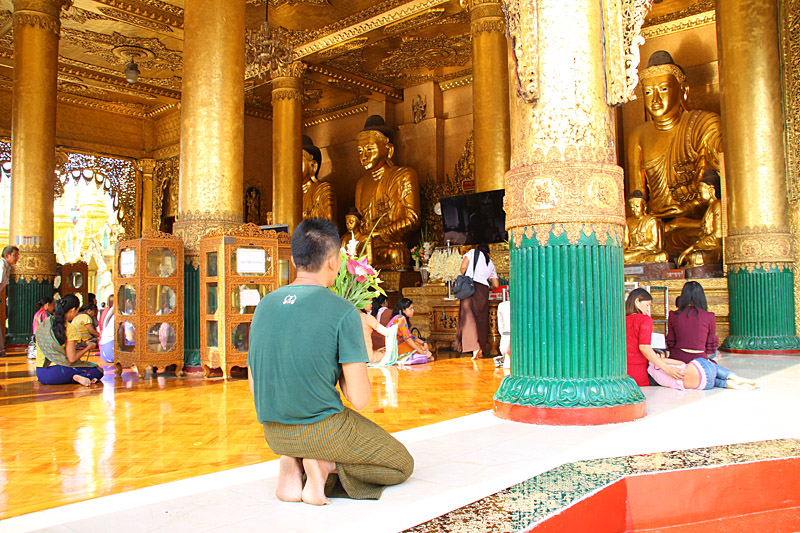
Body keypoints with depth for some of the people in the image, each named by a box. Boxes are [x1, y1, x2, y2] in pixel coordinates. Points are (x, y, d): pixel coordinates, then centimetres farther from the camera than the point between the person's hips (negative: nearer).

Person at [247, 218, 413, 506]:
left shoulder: (264, 306, 1)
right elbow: (359, 398, -18)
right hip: (323, 426, -6)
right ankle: (326, 463, -6)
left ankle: (292, 462, 9)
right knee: (403, 465, 17)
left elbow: (254, 387, 10)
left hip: (273, 433, 6)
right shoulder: (343, 312, -16)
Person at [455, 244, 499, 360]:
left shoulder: (473, 252, 14)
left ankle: (474, 347, -20)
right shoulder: (491, 263, 24)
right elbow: (496, 285, 22)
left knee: (468, 316, -7)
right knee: (481, 318, 8)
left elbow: (463, 267, 0)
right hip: (483, 289, 3)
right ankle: (481, 350, 8)